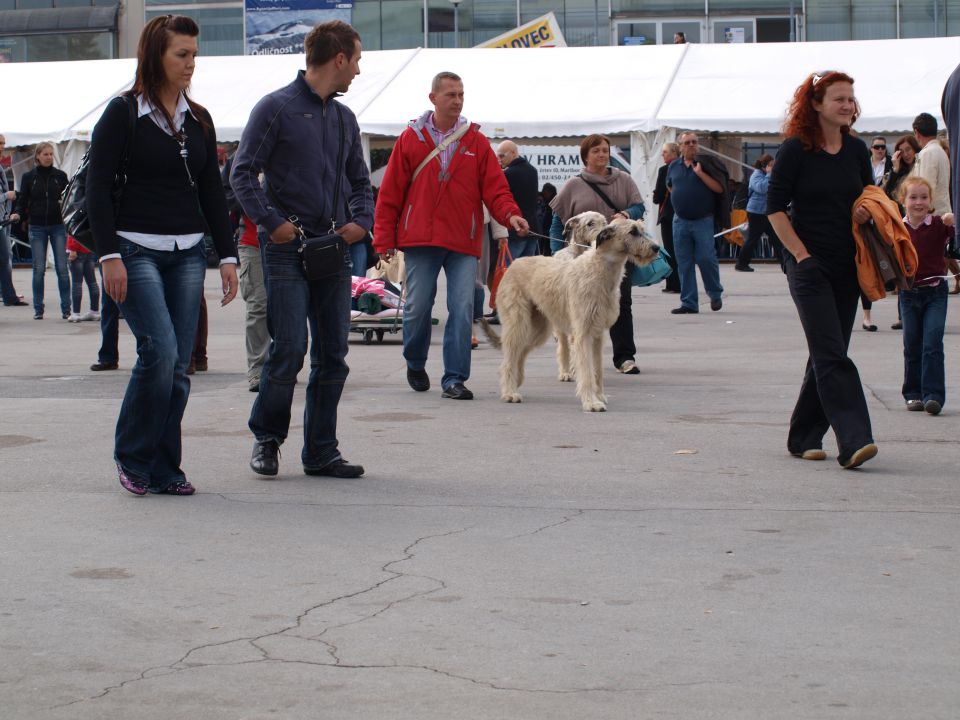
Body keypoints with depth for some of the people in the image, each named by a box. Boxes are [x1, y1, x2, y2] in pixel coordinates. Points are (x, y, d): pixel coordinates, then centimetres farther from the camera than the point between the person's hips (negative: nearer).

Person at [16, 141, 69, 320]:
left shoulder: (60, 176, 6)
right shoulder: (28, 177, 5)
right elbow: (22, 201, 6)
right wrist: (18, 215, -12)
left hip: (58, 226, 0)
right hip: (37, 227, 0)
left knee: (62, 267, -4)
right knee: (39, 268, -1)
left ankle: (66, 308, 1)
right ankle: (38, 309, 7)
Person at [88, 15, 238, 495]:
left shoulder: (198, 120, 12)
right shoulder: (123, 113, -3)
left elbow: (212, 192, 16)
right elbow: (97, 188, -6)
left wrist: (227, 256, 10)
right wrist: (109, 255, -14)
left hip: (188, 253, 5)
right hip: (136, 251, -5)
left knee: (178, 365, 1)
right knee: (160, 350, -17)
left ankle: (164, 468, 9)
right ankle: (132, 457, 1)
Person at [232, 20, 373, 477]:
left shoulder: (344, 118, 16)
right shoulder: (276, 108, -3)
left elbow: (359, 181, 24)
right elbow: (242, 174, -6)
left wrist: (361, 220, 5)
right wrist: (271, 222, -15)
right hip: (287, 248, -6)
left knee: (332, 355, 5)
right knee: (289, 350, -9)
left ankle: (321, 452, 12)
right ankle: (266, 439, 9)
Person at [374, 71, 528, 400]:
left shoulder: (476, 141, 8)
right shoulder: (411, 138, 5)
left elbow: (495, 187, 4)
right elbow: (390, 194, 5)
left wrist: (510, 214, -16)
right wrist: (384, 240, 1)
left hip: (463, 242, 1)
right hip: (419, 239, -1)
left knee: (462, 308, -6)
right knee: (418, 307, 4)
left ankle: (454, 379, -1)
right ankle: (415, 364, 29)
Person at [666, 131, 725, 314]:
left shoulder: (706, 163, -2)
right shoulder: (673, 166, 11)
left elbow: (719, 188, -10)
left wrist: (700, 174, -16)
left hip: (703, 220, -4)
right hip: (680, 221, 4)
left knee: (705, 258, -9)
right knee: (684, 263, 3)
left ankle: (715, 294, 14)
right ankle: (689, 303, 7)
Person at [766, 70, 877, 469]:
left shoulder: (857, 150, 8)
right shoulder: (795, 150, -7)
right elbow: (775, 208, -6)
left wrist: (868, 211, -1)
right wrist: (801, 254, -12)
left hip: (847, 265, 6)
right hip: (809, 264, -6)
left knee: (827, 354, 10)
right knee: (832, 356, -14)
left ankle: (805, 436, 21)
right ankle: (853, 440, -20)